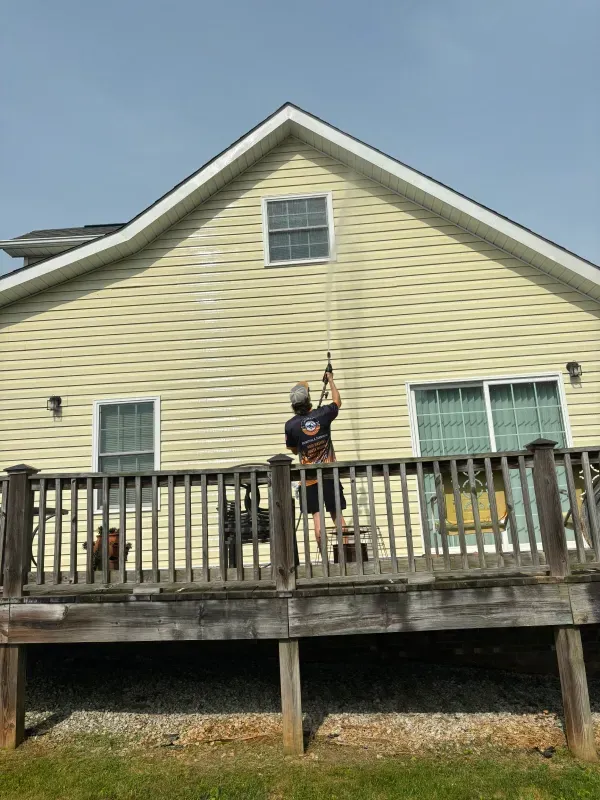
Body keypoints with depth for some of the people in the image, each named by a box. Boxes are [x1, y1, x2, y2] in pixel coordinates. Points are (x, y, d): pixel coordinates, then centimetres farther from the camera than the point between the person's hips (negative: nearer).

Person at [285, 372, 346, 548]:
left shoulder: (291, 425, -8)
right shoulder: (322, 414, -6)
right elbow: (337, 401, 17)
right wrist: (331, 380, 29)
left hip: (310, 477, -1)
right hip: (329, 474, 1)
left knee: (317, 516, 1)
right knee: (337, 514, 9)